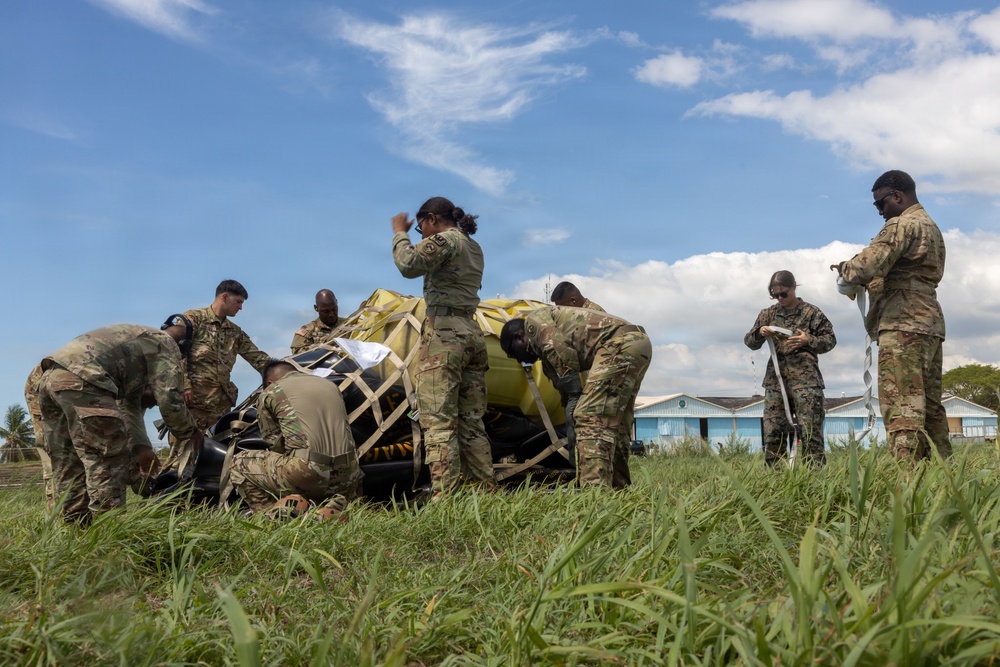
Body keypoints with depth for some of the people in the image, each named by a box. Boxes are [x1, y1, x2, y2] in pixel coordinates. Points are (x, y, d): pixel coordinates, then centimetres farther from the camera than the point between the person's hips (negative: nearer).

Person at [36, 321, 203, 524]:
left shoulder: (136, 339, 37)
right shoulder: (166, 344, 11)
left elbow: (129, 403, 37)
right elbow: (169, 399, 1)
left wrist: (140, 445, 32)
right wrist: (191, 432, 16)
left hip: (49, 377, 10)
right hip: (80, 380, -9)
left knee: (69, 464, 15)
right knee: (109, 463, -5)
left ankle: (75, 524, 19)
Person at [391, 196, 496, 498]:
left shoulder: (443, 239, -5)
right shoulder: (474, 247, 22)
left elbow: (409, 265, -21)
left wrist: (399, 233, -4)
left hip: (443, 333, -9)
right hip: (472, 332, 9)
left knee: (439, 420, -12)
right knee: (471, 420, 9)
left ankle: (445, 496, -17)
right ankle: (486, 490, 8)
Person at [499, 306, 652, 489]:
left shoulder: (534, 320, 7)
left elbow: (562, 351, -9)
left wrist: (573, 390, -2)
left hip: (620, 343, -10)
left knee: (591, 417, -15)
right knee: (612, 422, 15)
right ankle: (617, 490, 17)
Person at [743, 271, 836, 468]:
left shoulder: (811, 312, 5)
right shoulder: (768, 314, 14)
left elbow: (830, 340, 5)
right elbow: (749, 342, 13)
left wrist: (808, 341, -14)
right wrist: (760, 333, -9)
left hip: (805, 378, -3)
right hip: (775, 379, 3)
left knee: (810, 431, -6)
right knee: (773, 432, 0)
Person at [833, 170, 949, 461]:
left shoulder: (902, 224, -8)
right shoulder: (931, 227, 24)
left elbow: (866, 266, -18)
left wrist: (844, 268, 2)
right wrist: (869, 282, 14)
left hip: (903, 325, -10)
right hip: (929, 323, 10)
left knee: (902, 408, -15)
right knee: (930, 407, 10)